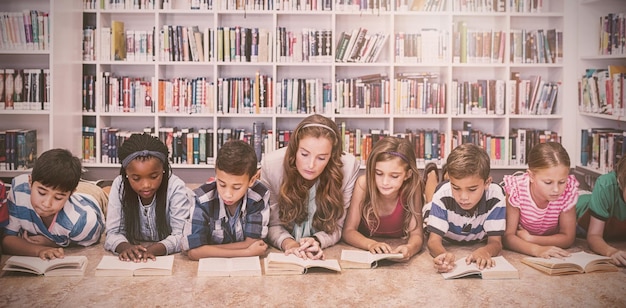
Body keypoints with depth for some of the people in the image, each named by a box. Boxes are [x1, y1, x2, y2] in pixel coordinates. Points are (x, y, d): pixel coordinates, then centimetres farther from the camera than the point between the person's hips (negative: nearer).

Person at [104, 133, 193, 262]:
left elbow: (181, 236, -20)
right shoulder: (119, 186, -10)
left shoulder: (176, 188, -17)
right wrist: (125, 247, -34)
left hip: (170, 258, -2)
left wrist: (152, 249, -39)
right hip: (131, 262, 2)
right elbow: (113, 233, -11)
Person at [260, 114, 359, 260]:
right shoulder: (271, 164, -16)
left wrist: (317, 241, -23)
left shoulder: (348, 166, -16)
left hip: (328, 255, 1)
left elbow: (337, 226, -5)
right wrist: (287, 243, -25)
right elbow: (272, 224, -6)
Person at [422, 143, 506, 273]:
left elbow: (495, 242, -31)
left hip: (478, 242, 3)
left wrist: (485, 251, -58)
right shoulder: (443, 196, -35)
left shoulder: (495, 197, -34)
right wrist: (443, 254, -62)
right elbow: (434, 240, -36)